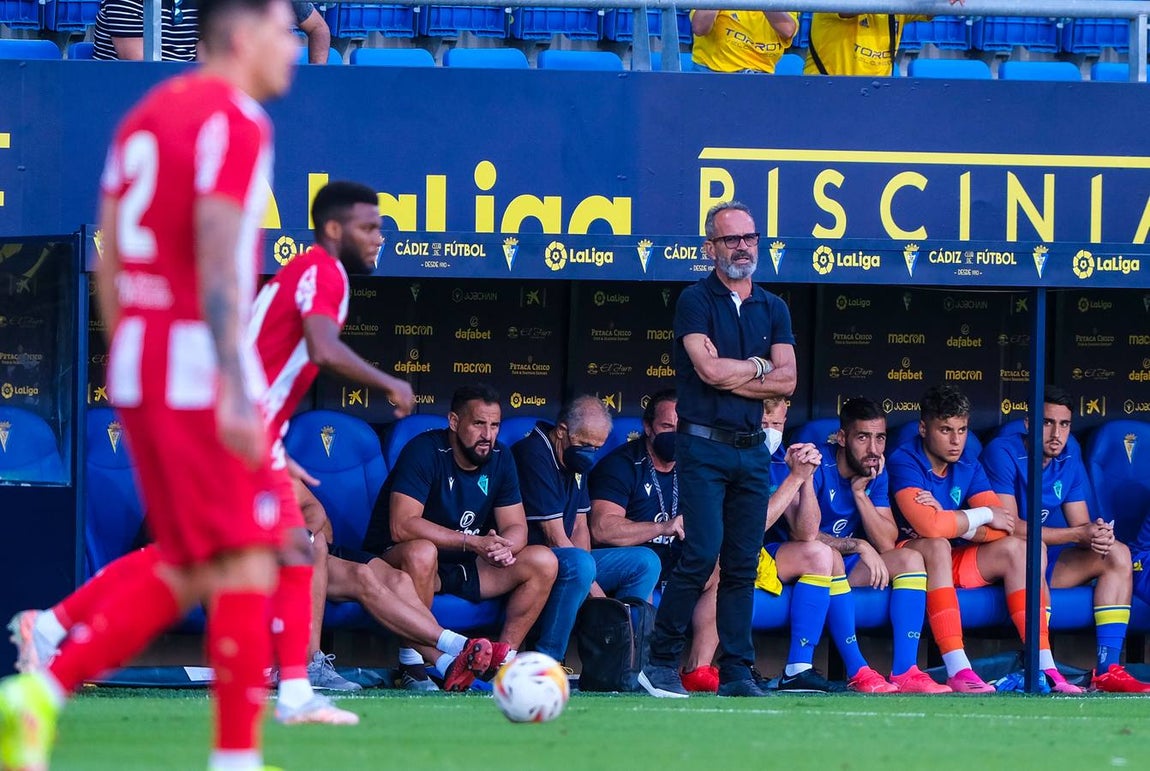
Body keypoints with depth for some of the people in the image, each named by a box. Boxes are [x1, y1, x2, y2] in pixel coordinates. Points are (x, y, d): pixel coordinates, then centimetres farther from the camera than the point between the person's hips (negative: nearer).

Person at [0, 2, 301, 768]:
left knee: (186, 569, 14)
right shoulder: (235, 121, -10)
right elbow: (217, 258, -20)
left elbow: (109, 259, 19)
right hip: (202, 371, -9)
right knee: (246, 564, -3)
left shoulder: (148, 115, 17)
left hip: (140, 369, 9)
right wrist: (236, 393, -25)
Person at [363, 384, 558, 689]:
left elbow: (516, 527, 1)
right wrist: (473, 542, -34)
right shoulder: (425, 451, -18)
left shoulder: (499, 458, 2)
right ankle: (412, 663, -31)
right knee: (421, 552, -41)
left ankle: (502, 657, -12)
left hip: (464, 568, 6)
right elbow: (401, 526, -28)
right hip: (394, 560, -6)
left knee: (543, 562, -11)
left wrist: (503, 547, -25)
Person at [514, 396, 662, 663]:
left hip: (566, 560, 9)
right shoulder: (535, 455, -18)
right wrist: (594, 590, -17)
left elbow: (580, 527, 12)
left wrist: (585, 574, -8)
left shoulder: (577, 458, 12)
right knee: (579, 564, -39)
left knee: (646, 562, -1)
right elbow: (555, 538, -19)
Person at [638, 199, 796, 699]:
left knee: (743, 564, 3)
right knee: (702, 554, -15)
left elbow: (786, 381, 2)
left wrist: (731, 376, -9)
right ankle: (662, 661, -7)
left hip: (753, 450, 5)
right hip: (704, 446, -5)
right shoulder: (696, 301, -1)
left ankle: (735, 672, 5)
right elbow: (708, 370, -15)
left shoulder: (773, 309, 14)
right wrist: (760, 367, 1)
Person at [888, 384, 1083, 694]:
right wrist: (984, 515, -16)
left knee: (1015, 549, -11)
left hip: (954, 563, 7)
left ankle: (1044, 668, -19)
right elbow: (929, 527, -31)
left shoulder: (969, 466, 5)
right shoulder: (904, 462, -16)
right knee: (936, 546, -35)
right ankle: (958, 671, -45)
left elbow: (1001, 529, -7)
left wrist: (950, 521, -24)